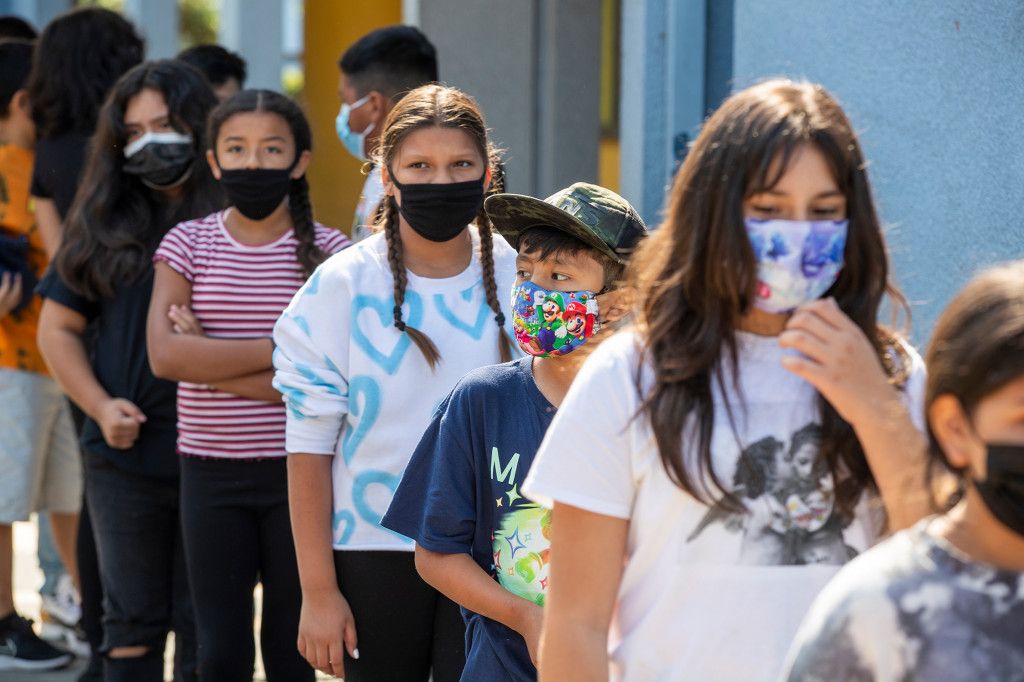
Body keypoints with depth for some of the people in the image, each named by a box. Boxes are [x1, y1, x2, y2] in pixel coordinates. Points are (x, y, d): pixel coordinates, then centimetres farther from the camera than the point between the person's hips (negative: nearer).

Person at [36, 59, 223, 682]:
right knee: (133, 623, 9)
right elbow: (58, 329, 12)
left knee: (205, 632, 4)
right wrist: (101, 406, -2)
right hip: (126, 458, 3)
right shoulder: (105, 225, 8)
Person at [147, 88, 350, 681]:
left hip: (298, 472, -1)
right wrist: (285, 350, -14)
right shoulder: (189, 244, 3)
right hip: (211, 471, 1)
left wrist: (210, 360, -14)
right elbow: (166, 355, -11)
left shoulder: (328, 252, -1)